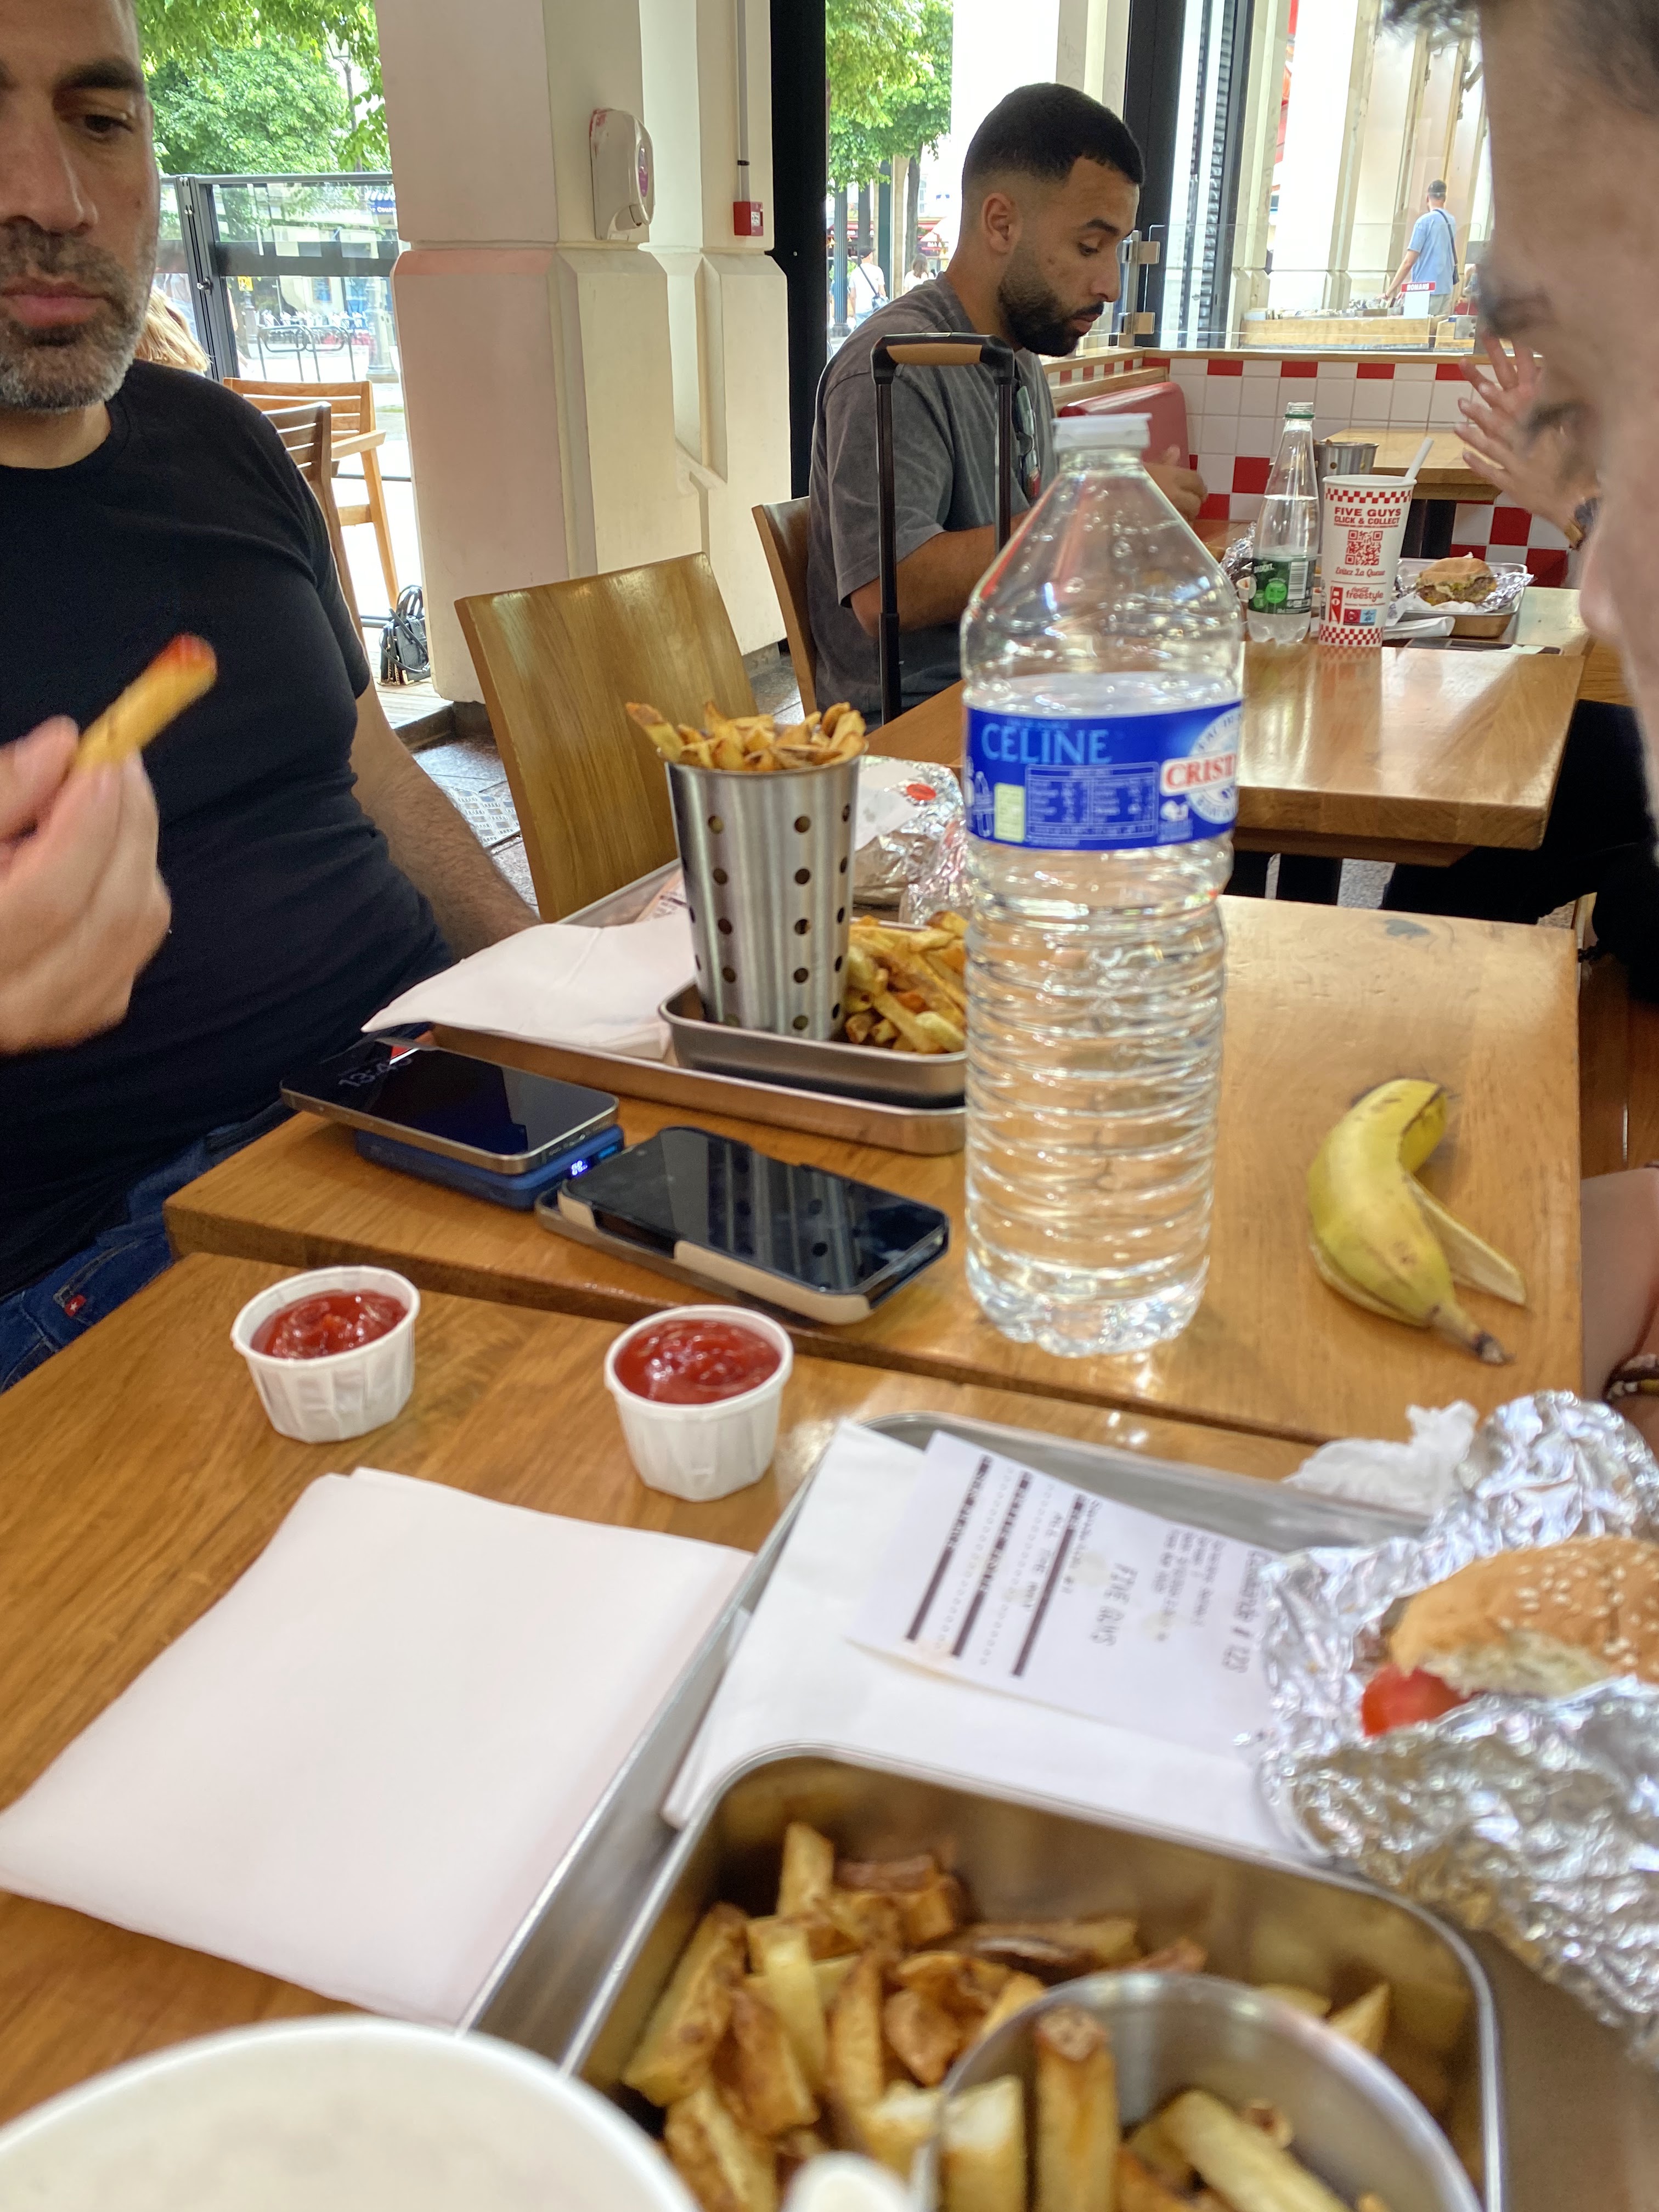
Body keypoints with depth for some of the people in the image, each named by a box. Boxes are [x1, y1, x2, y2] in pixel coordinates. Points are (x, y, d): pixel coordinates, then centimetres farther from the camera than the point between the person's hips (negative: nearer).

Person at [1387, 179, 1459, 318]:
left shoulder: (1425, 221, -8)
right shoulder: (1451, 221, 12)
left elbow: (1408, 262, -12)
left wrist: (1390, 292, -5)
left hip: (1428, 290, -7)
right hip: (1447, 287, 7)